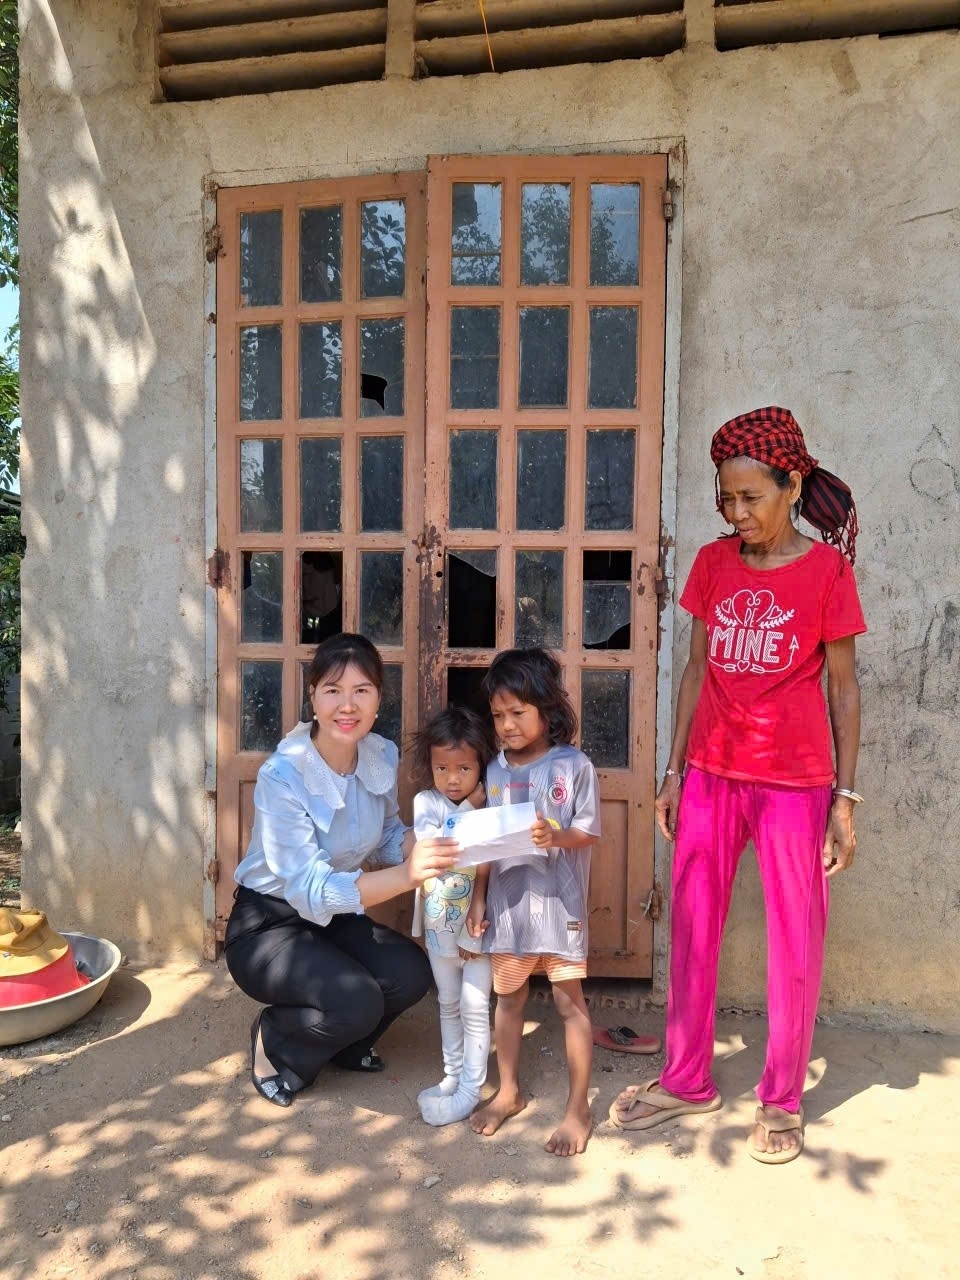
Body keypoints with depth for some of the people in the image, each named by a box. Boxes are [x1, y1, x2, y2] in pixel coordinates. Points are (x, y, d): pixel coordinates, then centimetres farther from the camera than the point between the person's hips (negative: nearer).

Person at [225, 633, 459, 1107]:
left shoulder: (383, 756, -9)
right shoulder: (282, 776, -28)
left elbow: (387, 836, 5)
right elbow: (310, 891, -33)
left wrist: (422, 846, -20)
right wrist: (407, 874, -46)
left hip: (334, 918, 6)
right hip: (267, 926, -6)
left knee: (411, 974, -19)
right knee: (358, 1001, -27)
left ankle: (343, 1042, 14)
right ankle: (275, 1043, 6)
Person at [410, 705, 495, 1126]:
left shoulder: (490, 805, -10)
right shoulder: (426, 802, -6)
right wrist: (470, 809, -28)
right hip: (440, 923, 3)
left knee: (474, 1005, 1)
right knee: (448, 1004, 18)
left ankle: (470, 1089, 14)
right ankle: (452, 1076, 33)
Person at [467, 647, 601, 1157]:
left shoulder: (574, 767, -9)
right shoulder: (496, 771, 5)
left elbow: (588, 833, -8)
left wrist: (555, 836, -28)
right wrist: (478, 899, 7)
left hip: (558, 902, -5)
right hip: (507, 902, 5)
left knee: (569, 1002, 4)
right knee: (508, 996, 17)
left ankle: (578, 1107, 18)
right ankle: (509, 1091, 34)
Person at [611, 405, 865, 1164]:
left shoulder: (827, 569, -6)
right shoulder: (713, 563, 4)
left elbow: (843, 688, -2)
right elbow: (697, 670, 9)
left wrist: (845, 797, -4)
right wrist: (675, 771, 8)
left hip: (794, 781, -3)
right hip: (712, 773, 4)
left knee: (794, 943, 7)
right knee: (693, 930, 11)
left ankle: (782, 1101, 27)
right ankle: (687, 1080, 29)